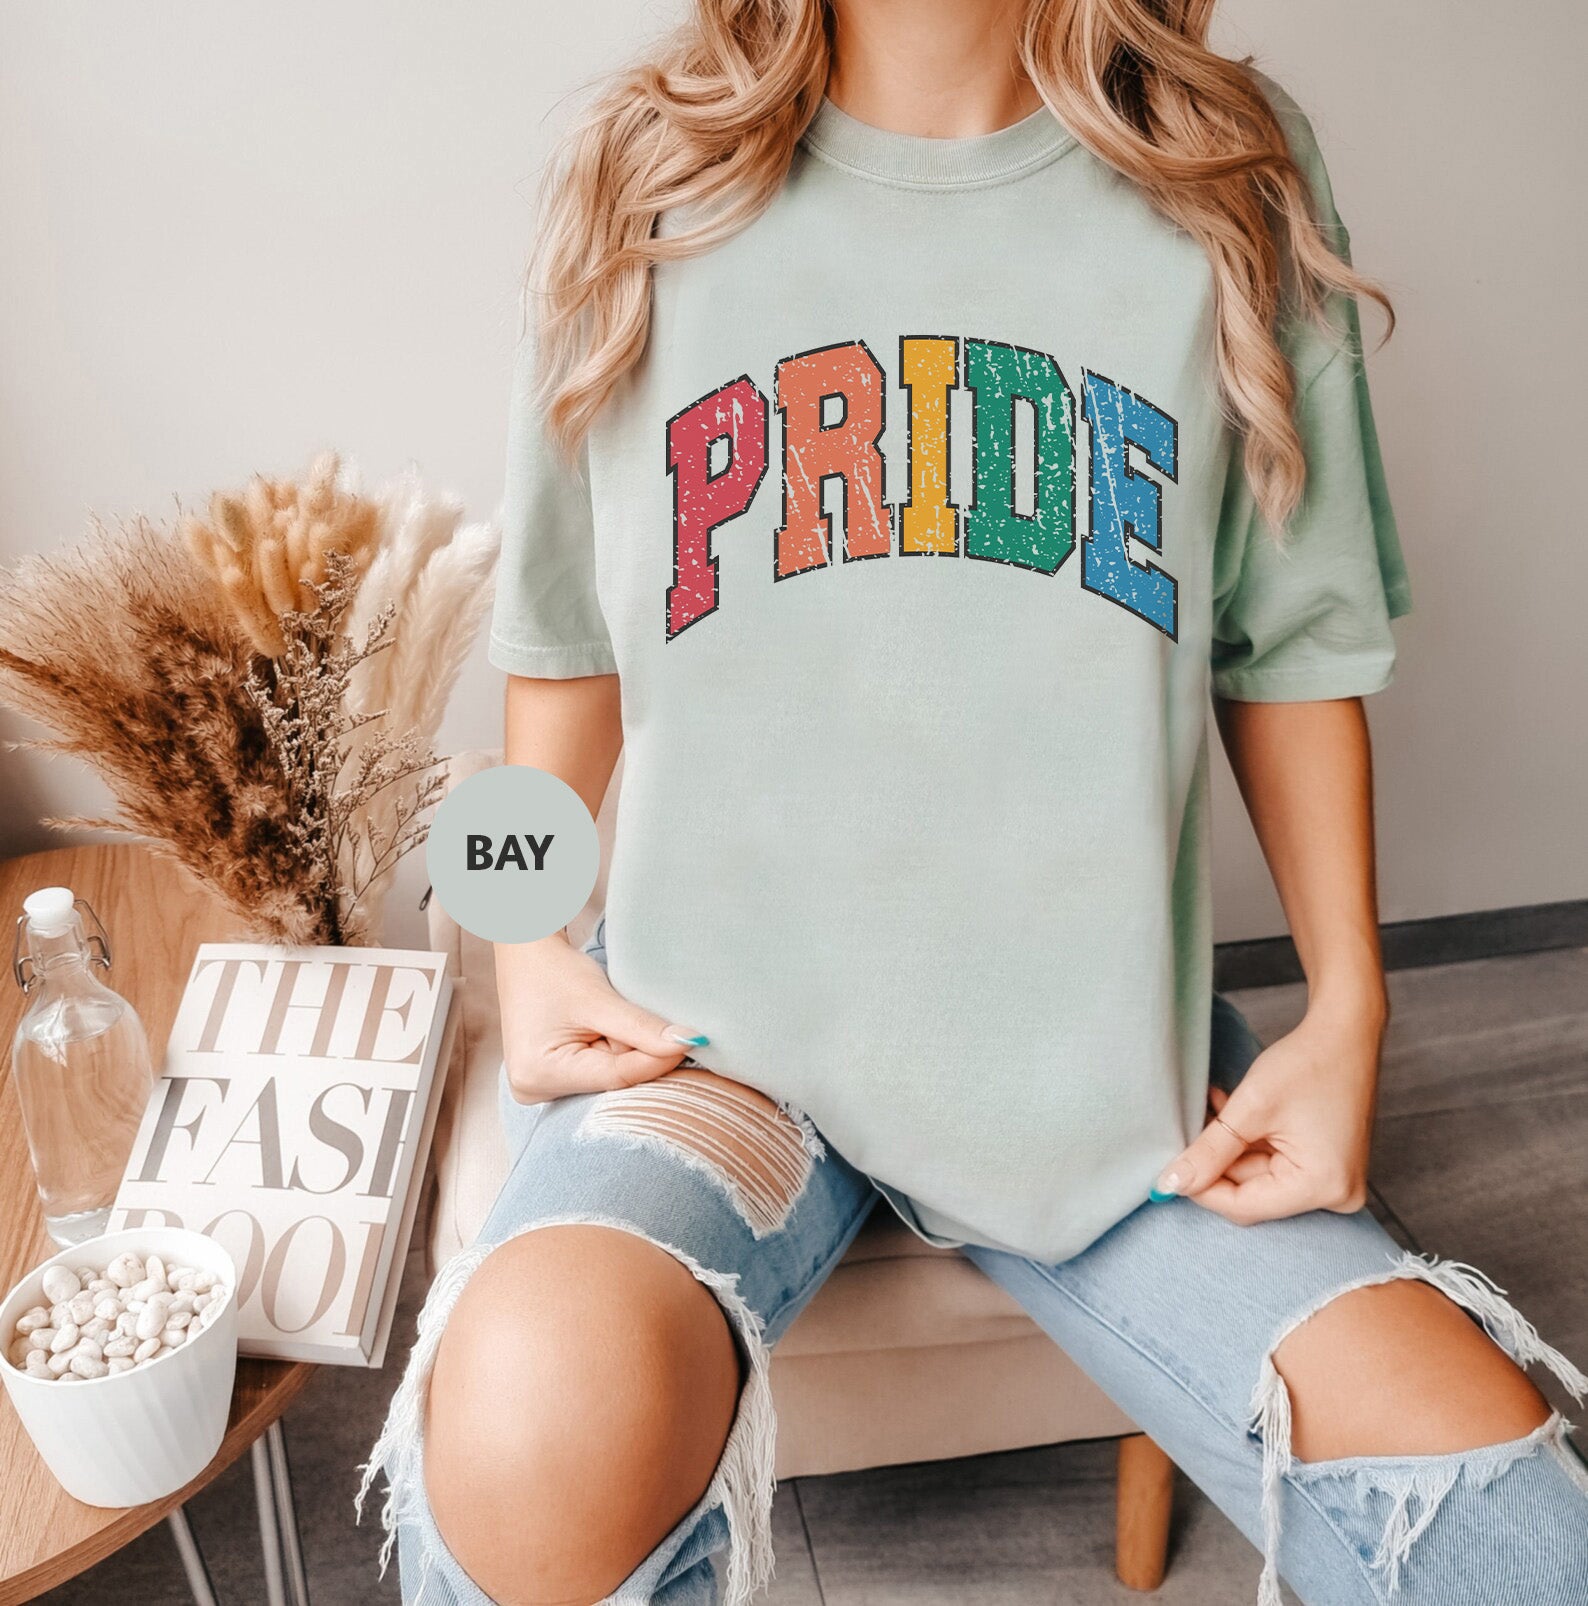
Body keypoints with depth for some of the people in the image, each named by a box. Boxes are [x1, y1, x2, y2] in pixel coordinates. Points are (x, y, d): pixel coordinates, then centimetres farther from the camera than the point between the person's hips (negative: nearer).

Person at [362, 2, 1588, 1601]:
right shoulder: (645, 191, 3)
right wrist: (529, 943, -3)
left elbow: (1294, 647, 8)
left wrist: (1346, 1010, -1)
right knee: (533, 1422, -31)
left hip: (1104, 1045, 2)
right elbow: (565, 645, 11)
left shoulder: (1229, 189, 3)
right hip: (717, 1024, 0)